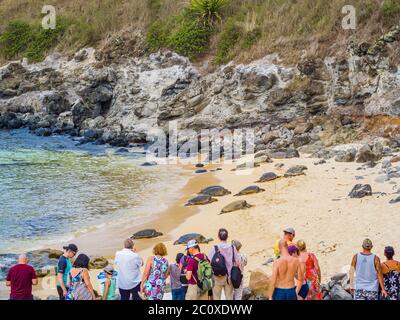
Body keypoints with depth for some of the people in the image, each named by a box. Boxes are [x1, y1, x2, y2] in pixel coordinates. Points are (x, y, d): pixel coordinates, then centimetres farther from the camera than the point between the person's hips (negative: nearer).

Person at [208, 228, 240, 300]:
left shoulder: (214, 248, -10)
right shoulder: (232, 247, -3)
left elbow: (209, 262, -12)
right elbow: (237, 262, 0)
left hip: (217, 278, -2)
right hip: (229, 277, 2)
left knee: (216, 297, 9)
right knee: (229, 297, 11)